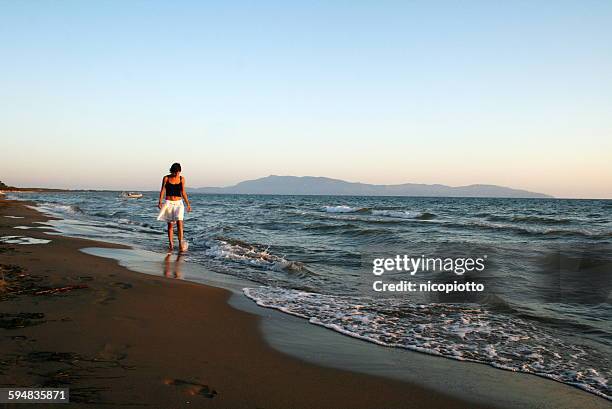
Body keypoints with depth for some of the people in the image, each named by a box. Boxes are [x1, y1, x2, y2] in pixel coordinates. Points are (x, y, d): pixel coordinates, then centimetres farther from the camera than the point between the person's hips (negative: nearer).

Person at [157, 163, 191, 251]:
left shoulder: (182, 179, 5)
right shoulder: (166, 178, 0)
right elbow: (163, 190, 1)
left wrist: (188, 204, 10)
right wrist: (160, 202, -10)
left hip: (178, 203, 1)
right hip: (169, 203, 0)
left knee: (179, 222, -15)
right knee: (170, 224, 3)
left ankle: (181, 243, -17)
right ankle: (171, 244, 9)